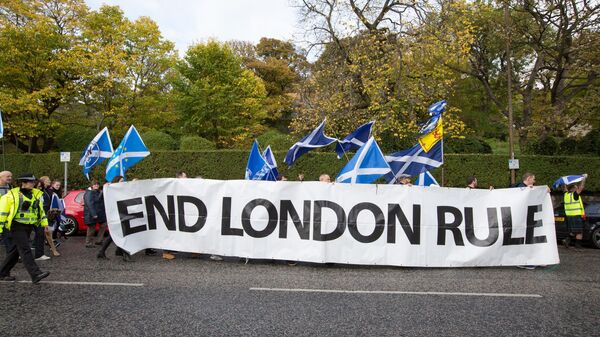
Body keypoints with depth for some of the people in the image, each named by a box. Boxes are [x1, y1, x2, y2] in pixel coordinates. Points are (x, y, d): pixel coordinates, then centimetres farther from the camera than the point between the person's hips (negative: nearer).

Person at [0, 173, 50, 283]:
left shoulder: (36, 194, 11)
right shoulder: (12, 195, -7)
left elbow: (41, 210, 19)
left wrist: (44, 223, 12)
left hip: (28, 227, 7)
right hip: (17, 227, -7)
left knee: (15, 251, 15)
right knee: (25, 250, -13)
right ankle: (36, 274, -20)